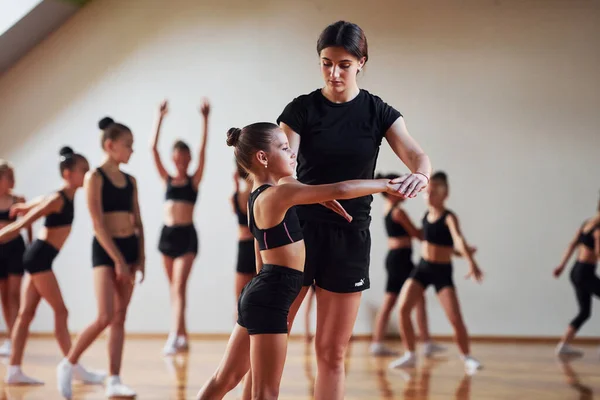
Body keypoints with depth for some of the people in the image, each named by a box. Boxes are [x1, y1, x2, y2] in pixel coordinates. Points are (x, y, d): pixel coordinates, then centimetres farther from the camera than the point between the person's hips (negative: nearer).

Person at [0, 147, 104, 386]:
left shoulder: (67, 197, 12)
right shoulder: (58, 199, -16)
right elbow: (22, 224, -18)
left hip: (39, 257, 9)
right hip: (40, 257, -9)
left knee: (27, 313, 7)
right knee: (60, 311, -6)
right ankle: (75, 368, -2)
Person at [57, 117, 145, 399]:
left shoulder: (131, 180, 11)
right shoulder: (95, 177, -7)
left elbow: (137, 221, 13)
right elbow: (98, 223, -14)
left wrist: (141, 257, 4)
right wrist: (117, 260, -17)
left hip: (129, 248, 6)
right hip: (105, 250, -6)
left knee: (120, 318, 5)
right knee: (105, 317, -15)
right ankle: (68, 365, 4)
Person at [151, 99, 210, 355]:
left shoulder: (194, 180, 2)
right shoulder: (167, 179, 10)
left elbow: (203, 150, -8)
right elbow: (153, 148, 3)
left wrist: (205, 120, -14)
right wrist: (160, 118, -1)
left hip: (186, 235, -4)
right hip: (167, 233, 5)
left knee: (179, 286, -14)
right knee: (174, 288, 8)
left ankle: (174, 336, -24)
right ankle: (182, 337, 15)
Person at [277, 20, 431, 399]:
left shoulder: (379, 112, 2)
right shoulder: (302, 109, -2)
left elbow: (418, 156, -12)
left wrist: (419, 175, -38)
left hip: (350, 237, 1)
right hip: (300, 229, -1)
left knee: (332, 352, 5)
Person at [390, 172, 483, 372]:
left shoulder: (449, 218, -15)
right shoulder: (426, 214, 3)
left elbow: (458, 239, -34)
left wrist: (471, 261, -49)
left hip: (442, 271, -5)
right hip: (422, 267, 5)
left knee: (455, 318, -13)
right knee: (403, 307, -11)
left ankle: (467, 358, 8)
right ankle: (410, 355, 2)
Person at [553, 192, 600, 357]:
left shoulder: (587, 223, 12)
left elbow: (572, 245, 14)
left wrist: (562, 265, 16)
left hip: (577, 271, 9)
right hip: (585, 273, -9)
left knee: (584, 312, 14)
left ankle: (564, 345, 12)